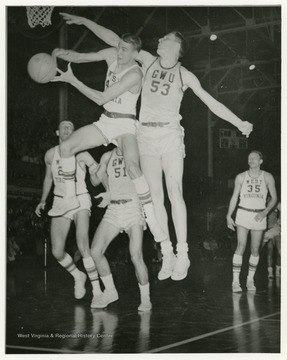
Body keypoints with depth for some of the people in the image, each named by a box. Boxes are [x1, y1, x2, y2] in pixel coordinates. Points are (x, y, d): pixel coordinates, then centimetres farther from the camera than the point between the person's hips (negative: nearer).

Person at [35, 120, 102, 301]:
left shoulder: (81, 153, -9)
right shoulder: (50, 154, 4)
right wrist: (43, 201, 15)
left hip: (80, 200, -4)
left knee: (83, 246, -23)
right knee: (57, 252, -3)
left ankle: (96, 287, -10)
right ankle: (78, 276, 25)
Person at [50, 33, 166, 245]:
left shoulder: (135, 74, -23)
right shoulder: (112, 55, -1)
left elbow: (101, 99, -25)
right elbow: (79, 57, 5)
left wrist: (72, 80, -24)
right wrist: (61, 53, -17)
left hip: (125, 125, -8)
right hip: (105, 121, 8)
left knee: (133, 166, -31)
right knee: (66, 147, -1)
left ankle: (152, 219, -29)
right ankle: (71, 198, 15)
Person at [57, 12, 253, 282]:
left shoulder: (184, 75, 1)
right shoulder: (148, 61, 7)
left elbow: (211, 102, 2)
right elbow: (116, 41, 7)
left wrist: (238, 123, -3)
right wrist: (85, 21, 5)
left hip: (170, 134, -2)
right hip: (146, 135, 2)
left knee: (174, 192, -12)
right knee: (155, 196, 0)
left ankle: (182, 254, -10)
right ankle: (167, 255, 4)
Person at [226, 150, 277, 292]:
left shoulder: (267, 177, 4)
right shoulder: (241, 177, 5)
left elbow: (274, 197, 6)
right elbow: (234, 197, 8)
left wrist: (265, 212, -8)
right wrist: (229, 216, 1)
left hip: (259, 215, 1)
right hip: (243, 213, -1)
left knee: (255, 249, 4)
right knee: (241, 246, -12)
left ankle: (250, 280, 16)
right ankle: (235, 281, -13)